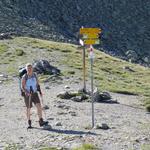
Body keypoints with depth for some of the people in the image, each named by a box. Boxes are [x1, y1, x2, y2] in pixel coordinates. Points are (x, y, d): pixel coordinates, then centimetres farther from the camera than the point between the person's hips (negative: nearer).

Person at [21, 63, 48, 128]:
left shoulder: (35, 75, 1)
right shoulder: (24, 77, -11)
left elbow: (37, 83, 12)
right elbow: (22, 87, -11)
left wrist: (40, 91, 2)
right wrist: (27, 92, -26)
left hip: (35, 93, 3)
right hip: (27, 95, -3)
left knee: (39, 106, -11)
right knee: (28, 109, 5)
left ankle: (41, 122, -11)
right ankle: (29, 123, 19)